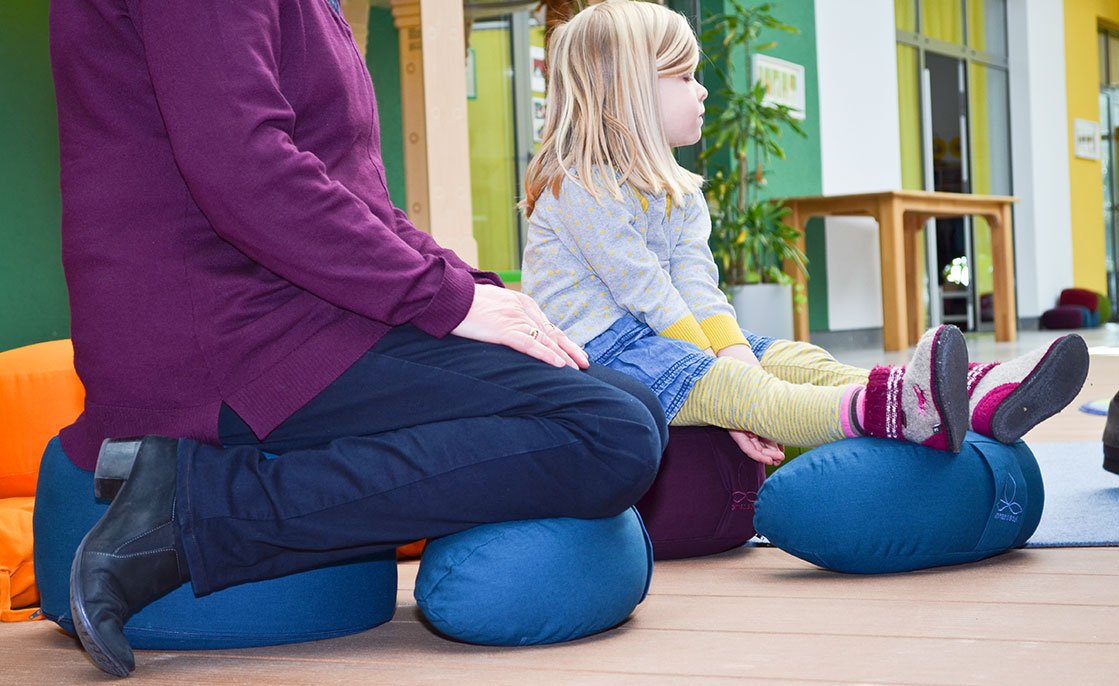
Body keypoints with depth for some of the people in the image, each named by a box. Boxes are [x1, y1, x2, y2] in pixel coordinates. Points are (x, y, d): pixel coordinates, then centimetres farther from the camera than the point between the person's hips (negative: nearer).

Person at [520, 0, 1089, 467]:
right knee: (722, 386, -32)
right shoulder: (580, 191, -14)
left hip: (678, 338, 9)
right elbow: (648, 296, -18)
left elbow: (697, 289, 0)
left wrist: (736, 355, -19)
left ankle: (974, 399, -26)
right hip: (597, 346, -8)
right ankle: (887, 413, -59)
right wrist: (728, 373, -18)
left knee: (797, 361, -10)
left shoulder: (678, 194, 14)